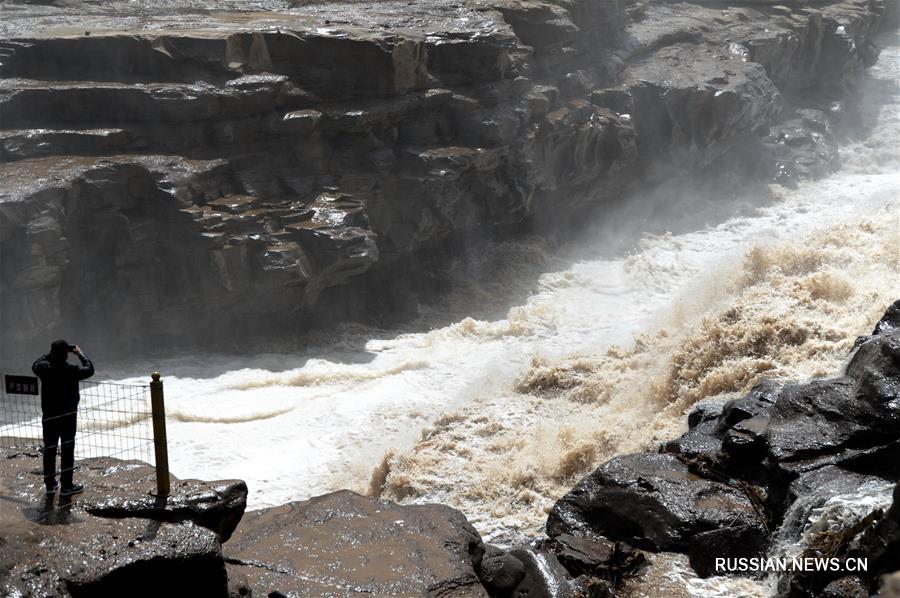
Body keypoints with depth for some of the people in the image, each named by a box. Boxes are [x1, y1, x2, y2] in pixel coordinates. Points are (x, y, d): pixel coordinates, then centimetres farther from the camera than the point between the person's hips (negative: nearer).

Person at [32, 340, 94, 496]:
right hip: (68, 417, -4)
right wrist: (80, 354, 9)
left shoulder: (44, 368, -10)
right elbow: (89, 369, -1)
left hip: (49, 417, 4)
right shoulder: (71, 370, -19)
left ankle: (50, 484, 23)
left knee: (49, 450, 14)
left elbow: (35, 365, 15)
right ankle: (66, 486, 10)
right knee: (67, 451, 5)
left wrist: (51, 354, 13)